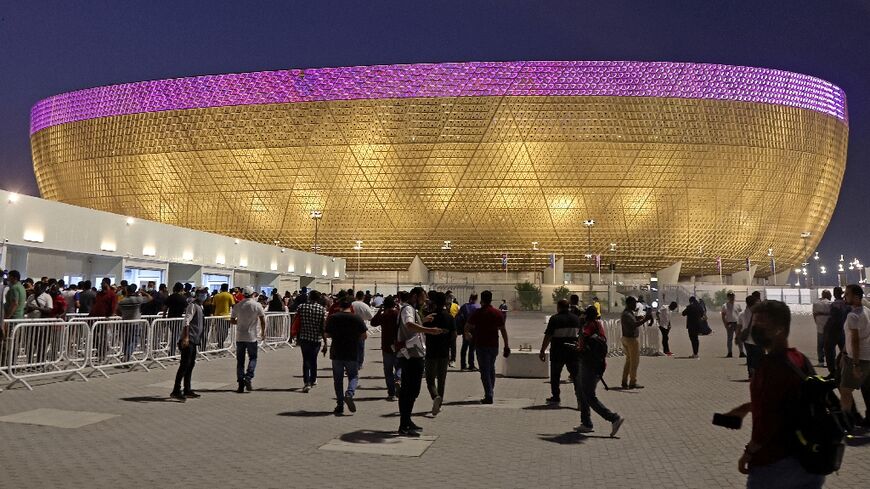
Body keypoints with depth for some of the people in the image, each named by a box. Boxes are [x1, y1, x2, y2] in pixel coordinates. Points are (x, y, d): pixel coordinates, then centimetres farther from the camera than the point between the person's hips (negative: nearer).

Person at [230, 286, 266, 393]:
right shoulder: (257, 305, -5)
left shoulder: (237, 306, 3)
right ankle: (248, 377, -9)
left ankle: (241, 385, 7)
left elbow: (232, 321, 7)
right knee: (253, 358, 11)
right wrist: (263, 332, 5)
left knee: (240, 361, 7)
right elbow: (263, 320, -6)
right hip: (251, 337, -3)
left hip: (240, 337, 3)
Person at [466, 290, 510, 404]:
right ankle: (491, 391, 31)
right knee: (491, 368, 22)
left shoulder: (478, 313, -8)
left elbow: (466, 328, -5)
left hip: (481, 345, -4)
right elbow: (503, 331, 1)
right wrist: (506, 346, 6)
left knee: (485, 370, -2)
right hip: (494, 345, 4)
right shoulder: (498, 313, 2)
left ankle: (489, 396, -8)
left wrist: (469, 335, 17)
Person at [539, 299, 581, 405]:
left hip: (557, 352, -3)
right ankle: (580, 396, -6)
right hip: (573, 351, 3)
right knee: (576, 374, 4)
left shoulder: (554, 319, -8)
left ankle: (555, 397, 19)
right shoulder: (576, 318, 6)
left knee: (555, 375, 11)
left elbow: (547, 337, -11)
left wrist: (542, 351, -6)